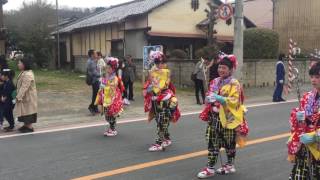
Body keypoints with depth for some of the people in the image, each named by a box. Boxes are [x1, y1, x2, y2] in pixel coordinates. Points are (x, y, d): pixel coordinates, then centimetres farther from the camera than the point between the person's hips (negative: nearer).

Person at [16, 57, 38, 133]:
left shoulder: (28, 75, -25)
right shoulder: (24, 73, 9)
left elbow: (24, 87, -27)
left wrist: (19, 97, -25)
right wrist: (19, 96, 17)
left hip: (28, 97, -10)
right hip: (25, 96, 10)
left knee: (28, 111, -1)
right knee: (25, 111, 17)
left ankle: (30, 127, 9)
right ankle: (26, 125, 29)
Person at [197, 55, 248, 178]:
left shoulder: (234, 84, -10)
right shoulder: (215, 82, 8)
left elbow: (234, 101, -19)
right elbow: (209, 96, 20)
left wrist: (219, 98, -26)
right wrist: (209, 99, -3)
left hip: (228, 118, -5)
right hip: (214, 117, 5)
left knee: (229, 143, 10)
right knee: (213, 143, 6)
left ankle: (230, 165, 28)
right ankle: (210, 168, 11)